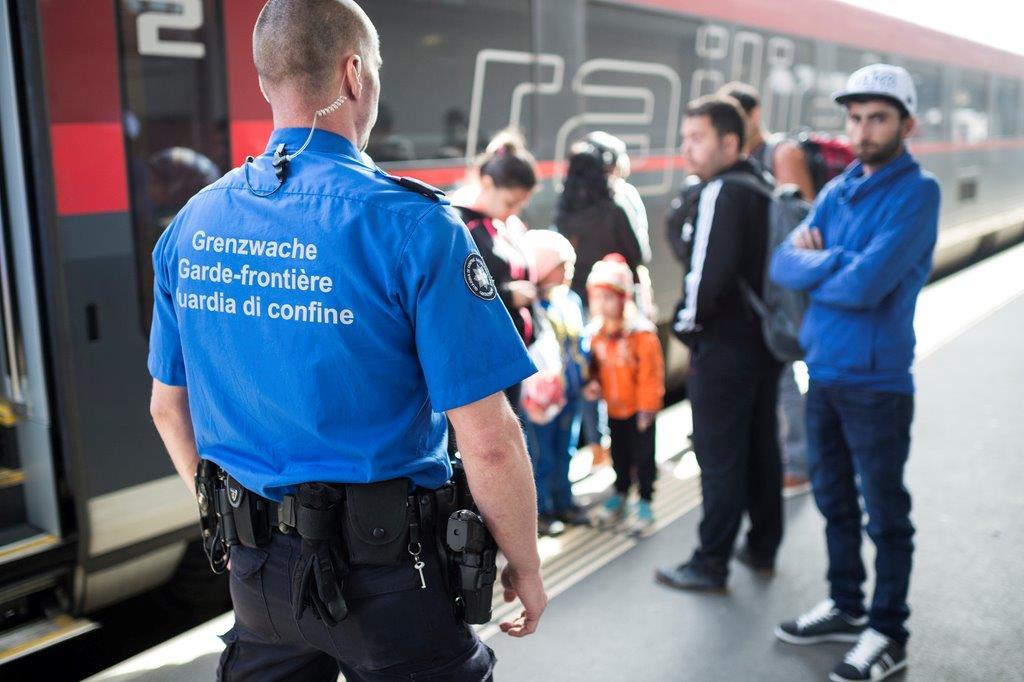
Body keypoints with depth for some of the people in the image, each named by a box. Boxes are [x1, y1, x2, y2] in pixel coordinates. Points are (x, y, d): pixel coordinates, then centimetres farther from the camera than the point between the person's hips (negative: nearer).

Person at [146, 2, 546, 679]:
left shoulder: (192, 225, 0)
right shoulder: (412, 224, -19)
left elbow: (168, 407, 10)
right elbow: (489, 441, -19)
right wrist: (526, 567, -4)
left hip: (256, 570, 5)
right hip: (386, 572, -5)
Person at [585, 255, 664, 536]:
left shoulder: (642, 332, -20)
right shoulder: (596, 333, -2)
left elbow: (651, 372, -17)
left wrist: (648, 406, -15)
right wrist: (594, 383, -9)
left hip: (639, 408, -5)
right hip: (614, 408, 5)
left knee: (643, 455, 5)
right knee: (619, 454, 19)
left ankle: (645, 502, 18)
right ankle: (620, 494, 36)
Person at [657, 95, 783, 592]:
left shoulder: (719, 195, -18)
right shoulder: (763, 188, 12)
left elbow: (708, 271, -25)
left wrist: (686, 322, -11)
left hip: (723, 345, -9)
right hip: (764, 337, 10)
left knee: (719, 456, -2)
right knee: (761, 447, 17)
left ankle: (711, 564, 7)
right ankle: (763, 547, 30)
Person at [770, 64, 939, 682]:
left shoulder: (917, 192, -12)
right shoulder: (837, 190, 9)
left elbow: (867, 285, -23)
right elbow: (784, 265, 1)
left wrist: (815, 262, -7)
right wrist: (838, 265, -16)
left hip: (877, 381, -7)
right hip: (823, 373, 7)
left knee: (884, 513, 7)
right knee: (835, 502, 18)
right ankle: (846, 607, 35)